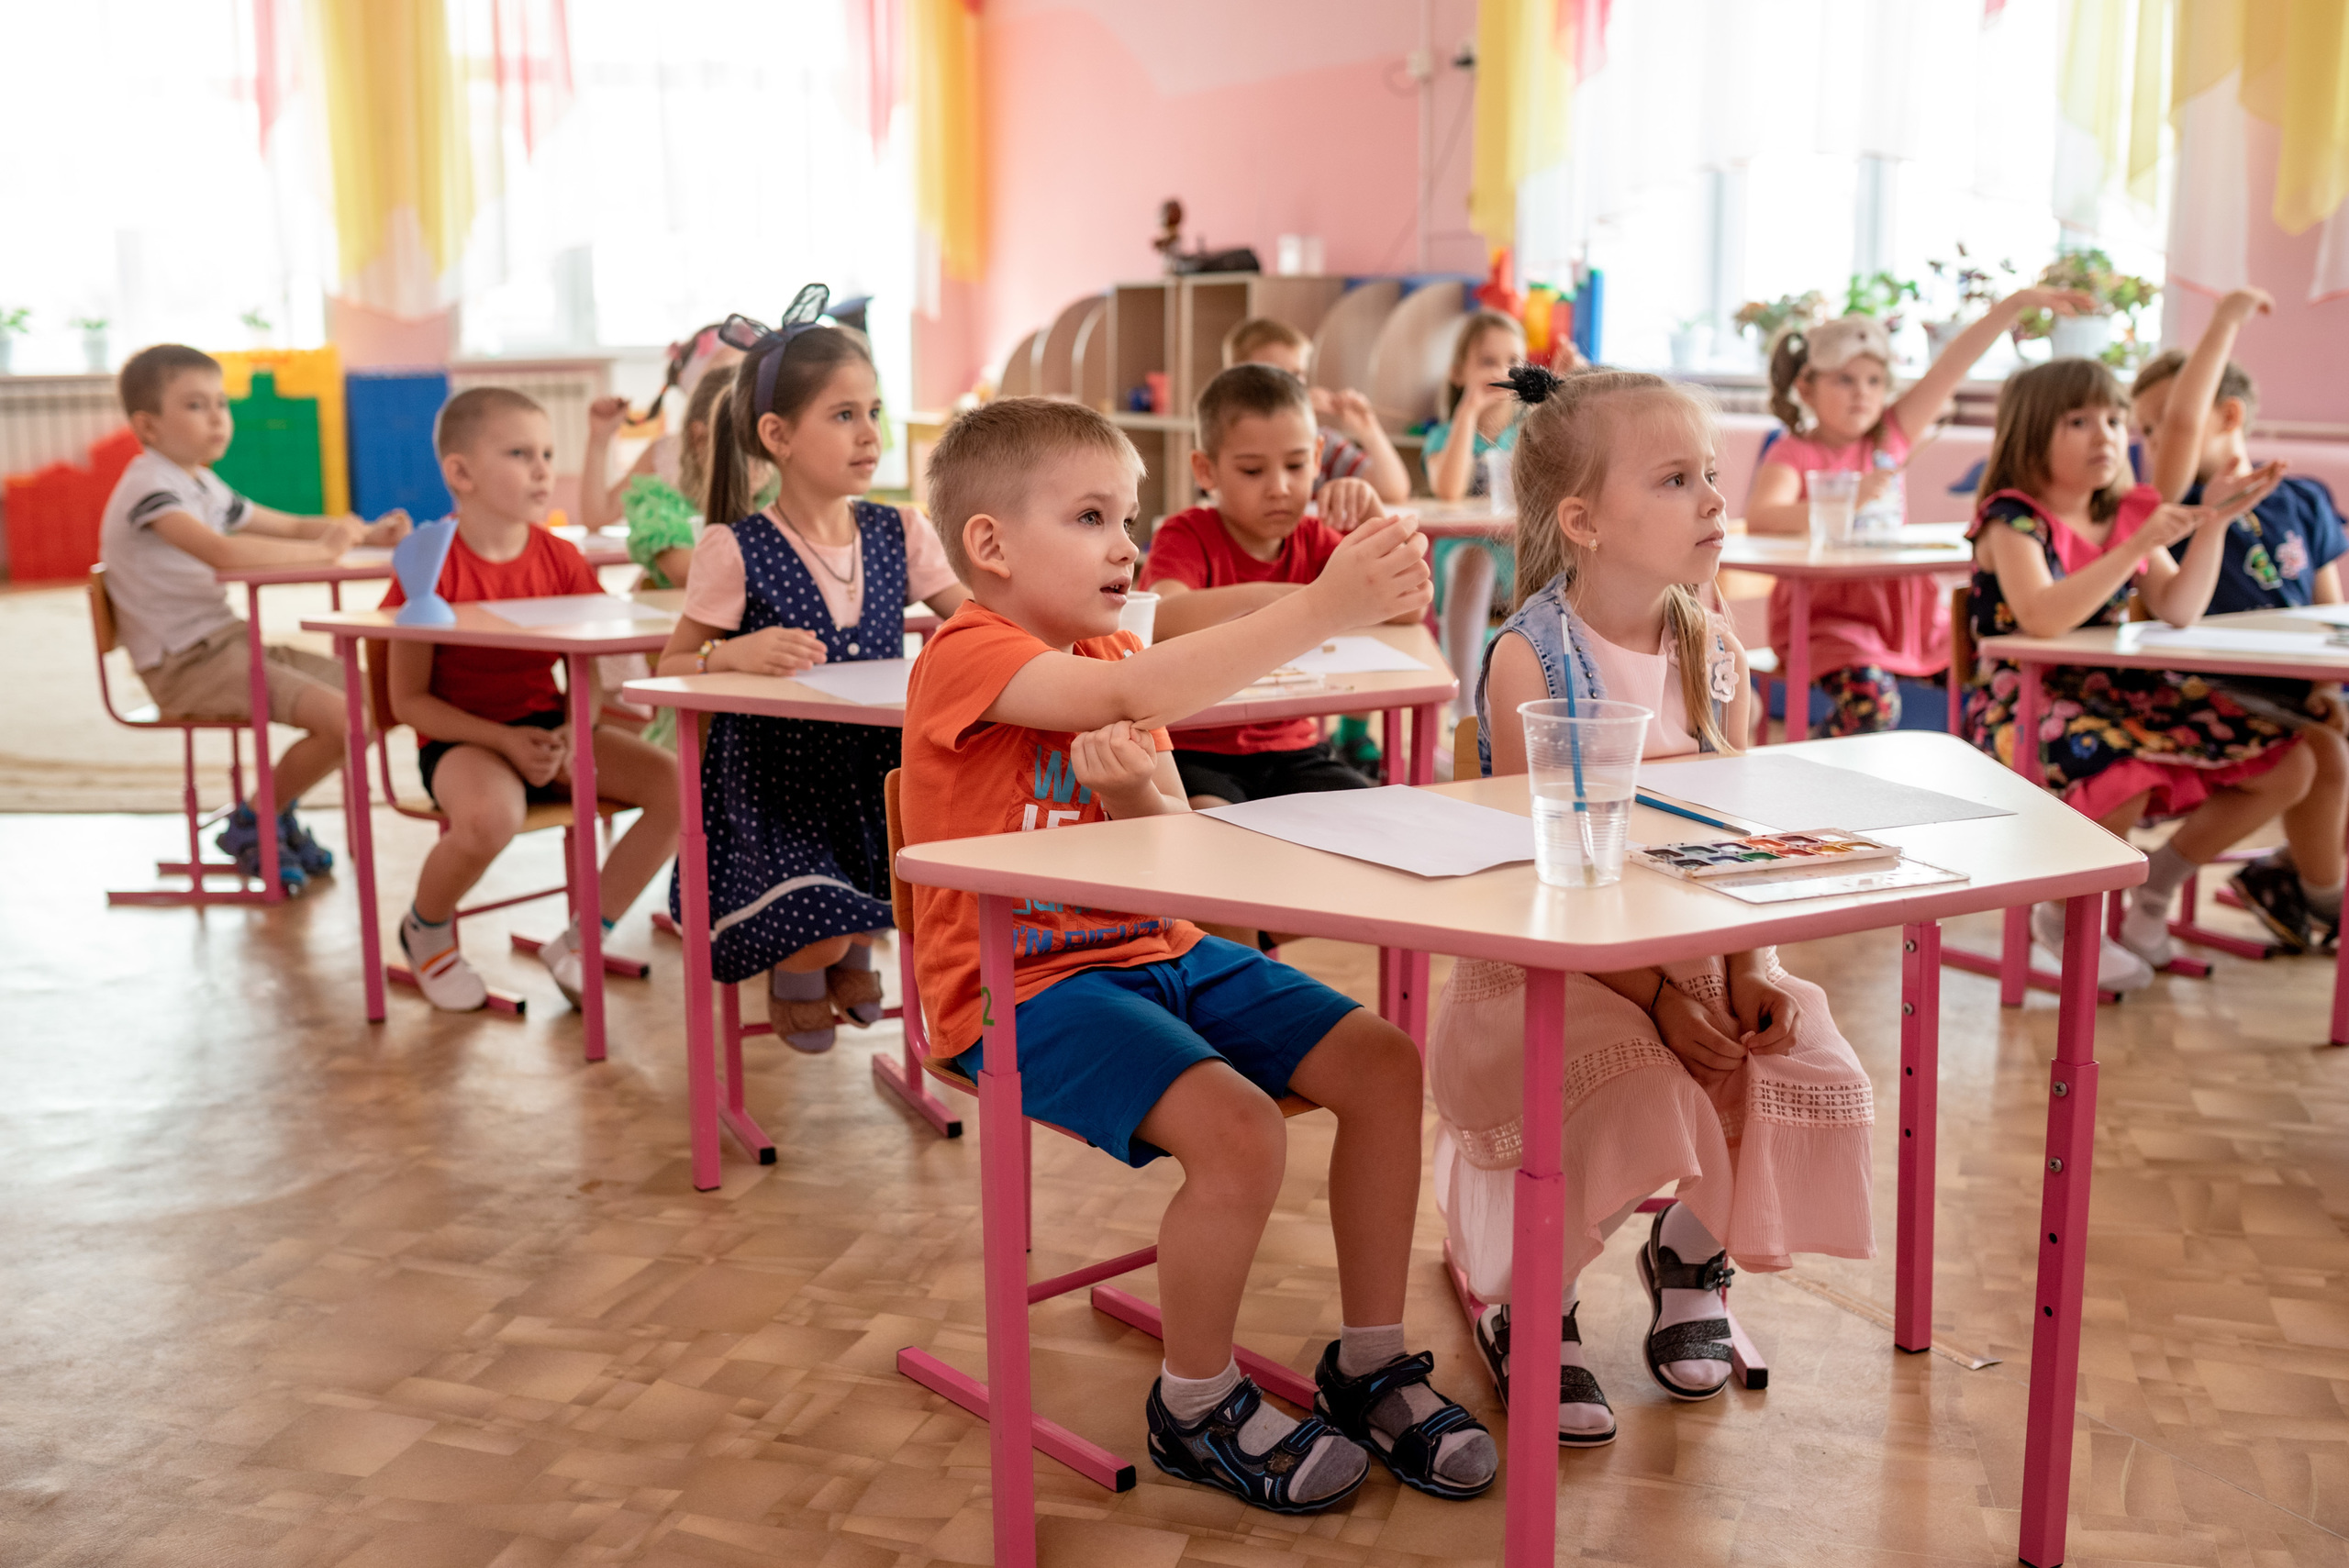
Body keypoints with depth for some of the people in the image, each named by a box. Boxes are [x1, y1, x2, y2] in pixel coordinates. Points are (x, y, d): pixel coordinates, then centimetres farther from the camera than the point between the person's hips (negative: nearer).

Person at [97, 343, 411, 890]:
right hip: (185, 665, -10)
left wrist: (364, 533, 4)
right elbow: (221, 551, -32)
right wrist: (323, 549, -23)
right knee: (341, 717, -23)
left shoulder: (204, 486, 16)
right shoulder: (149, 487, -15)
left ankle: (273, 810, 18)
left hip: (231, 645, 10)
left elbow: (288, 526, 24)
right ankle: (255, 824, 0)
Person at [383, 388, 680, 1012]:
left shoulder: (560, 559, 4)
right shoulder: (433, 567, -12)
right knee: (491, 815, -40)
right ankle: (426, 928, -2)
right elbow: (409, 700, -10)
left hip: (547, 726, 6)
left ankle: (578, 943, 0)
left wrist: (574, 733, -16)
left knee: (677, 784, -15)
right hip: (459, 737, -6)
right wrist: (505, 741, -21)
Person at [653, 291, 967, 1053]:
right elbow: (670, 669, -3)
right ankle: (795, 974, 17)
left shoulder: (898, 533, 4)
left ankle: (854, 948, 16)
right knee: (820, 922, -26)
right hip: (774, 787, -4)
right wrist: (736, 655, -24)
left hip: (875, 776, 5)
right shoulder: (735, 552, -9)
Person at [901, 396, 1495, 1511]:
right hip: (1024, 988, -8)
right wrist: (1322, 607, -38)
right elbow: (1136, 691, -33)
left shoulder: (1109, 660, 12)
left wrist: (1134, 791, -19)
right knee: (1240, 1129, -28)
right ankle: (1196, 1408, -2)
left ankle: (1370, 1363, 12)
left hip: (1156, 953, 8)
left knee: (1383, 1062, -4)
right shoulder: (966, 657, -14)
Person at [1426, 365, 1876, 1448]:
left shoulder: (1715, 655, 4)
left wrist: (1749, 974, -13)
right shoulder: (1530, 658, -14)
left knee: (1813, 1077, -16)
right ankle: (1521, 1303, 2)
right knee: (1641, 1105, -30)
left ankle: (1692, 1249, 18)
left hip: (1693, 950, 6)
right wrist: (1656, 996, -23)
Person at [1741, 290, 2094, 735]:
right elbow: (1759, 518, -26)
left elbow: (1952, 365, 4)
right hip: (1827, 615, -6)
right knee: (1871, 700, -31)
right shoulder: (1794, 454, -6)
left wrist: (2019, 301, -3)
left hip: (1901, 608, 6)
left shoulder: (1890, 438, 10)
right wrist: (1846, 500, -36)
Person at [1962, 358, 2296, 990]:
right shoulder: (2014, 518, -12)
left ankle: (2155, 886, 17)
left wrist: (2213, 525, -6)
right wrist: (2139, 546, -31)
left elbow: (2179, 611, 5)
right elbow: (2043, 619, -29)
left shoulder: (2127, 513, 10)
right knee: (2124, 778, -40)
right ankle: (2063, 914, -8)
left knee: (2290, 765, -2)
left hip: (2120, 692, 8)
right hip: (2024, 700, -8)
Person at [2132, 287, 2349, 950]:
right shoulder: (2174, 503, -3)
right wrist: (2226, 319, -16)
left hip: (2294, 688, 5)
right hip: (2218, 690, -5)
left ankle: (2294, 869, 7)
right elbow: (2184, 421, -22)